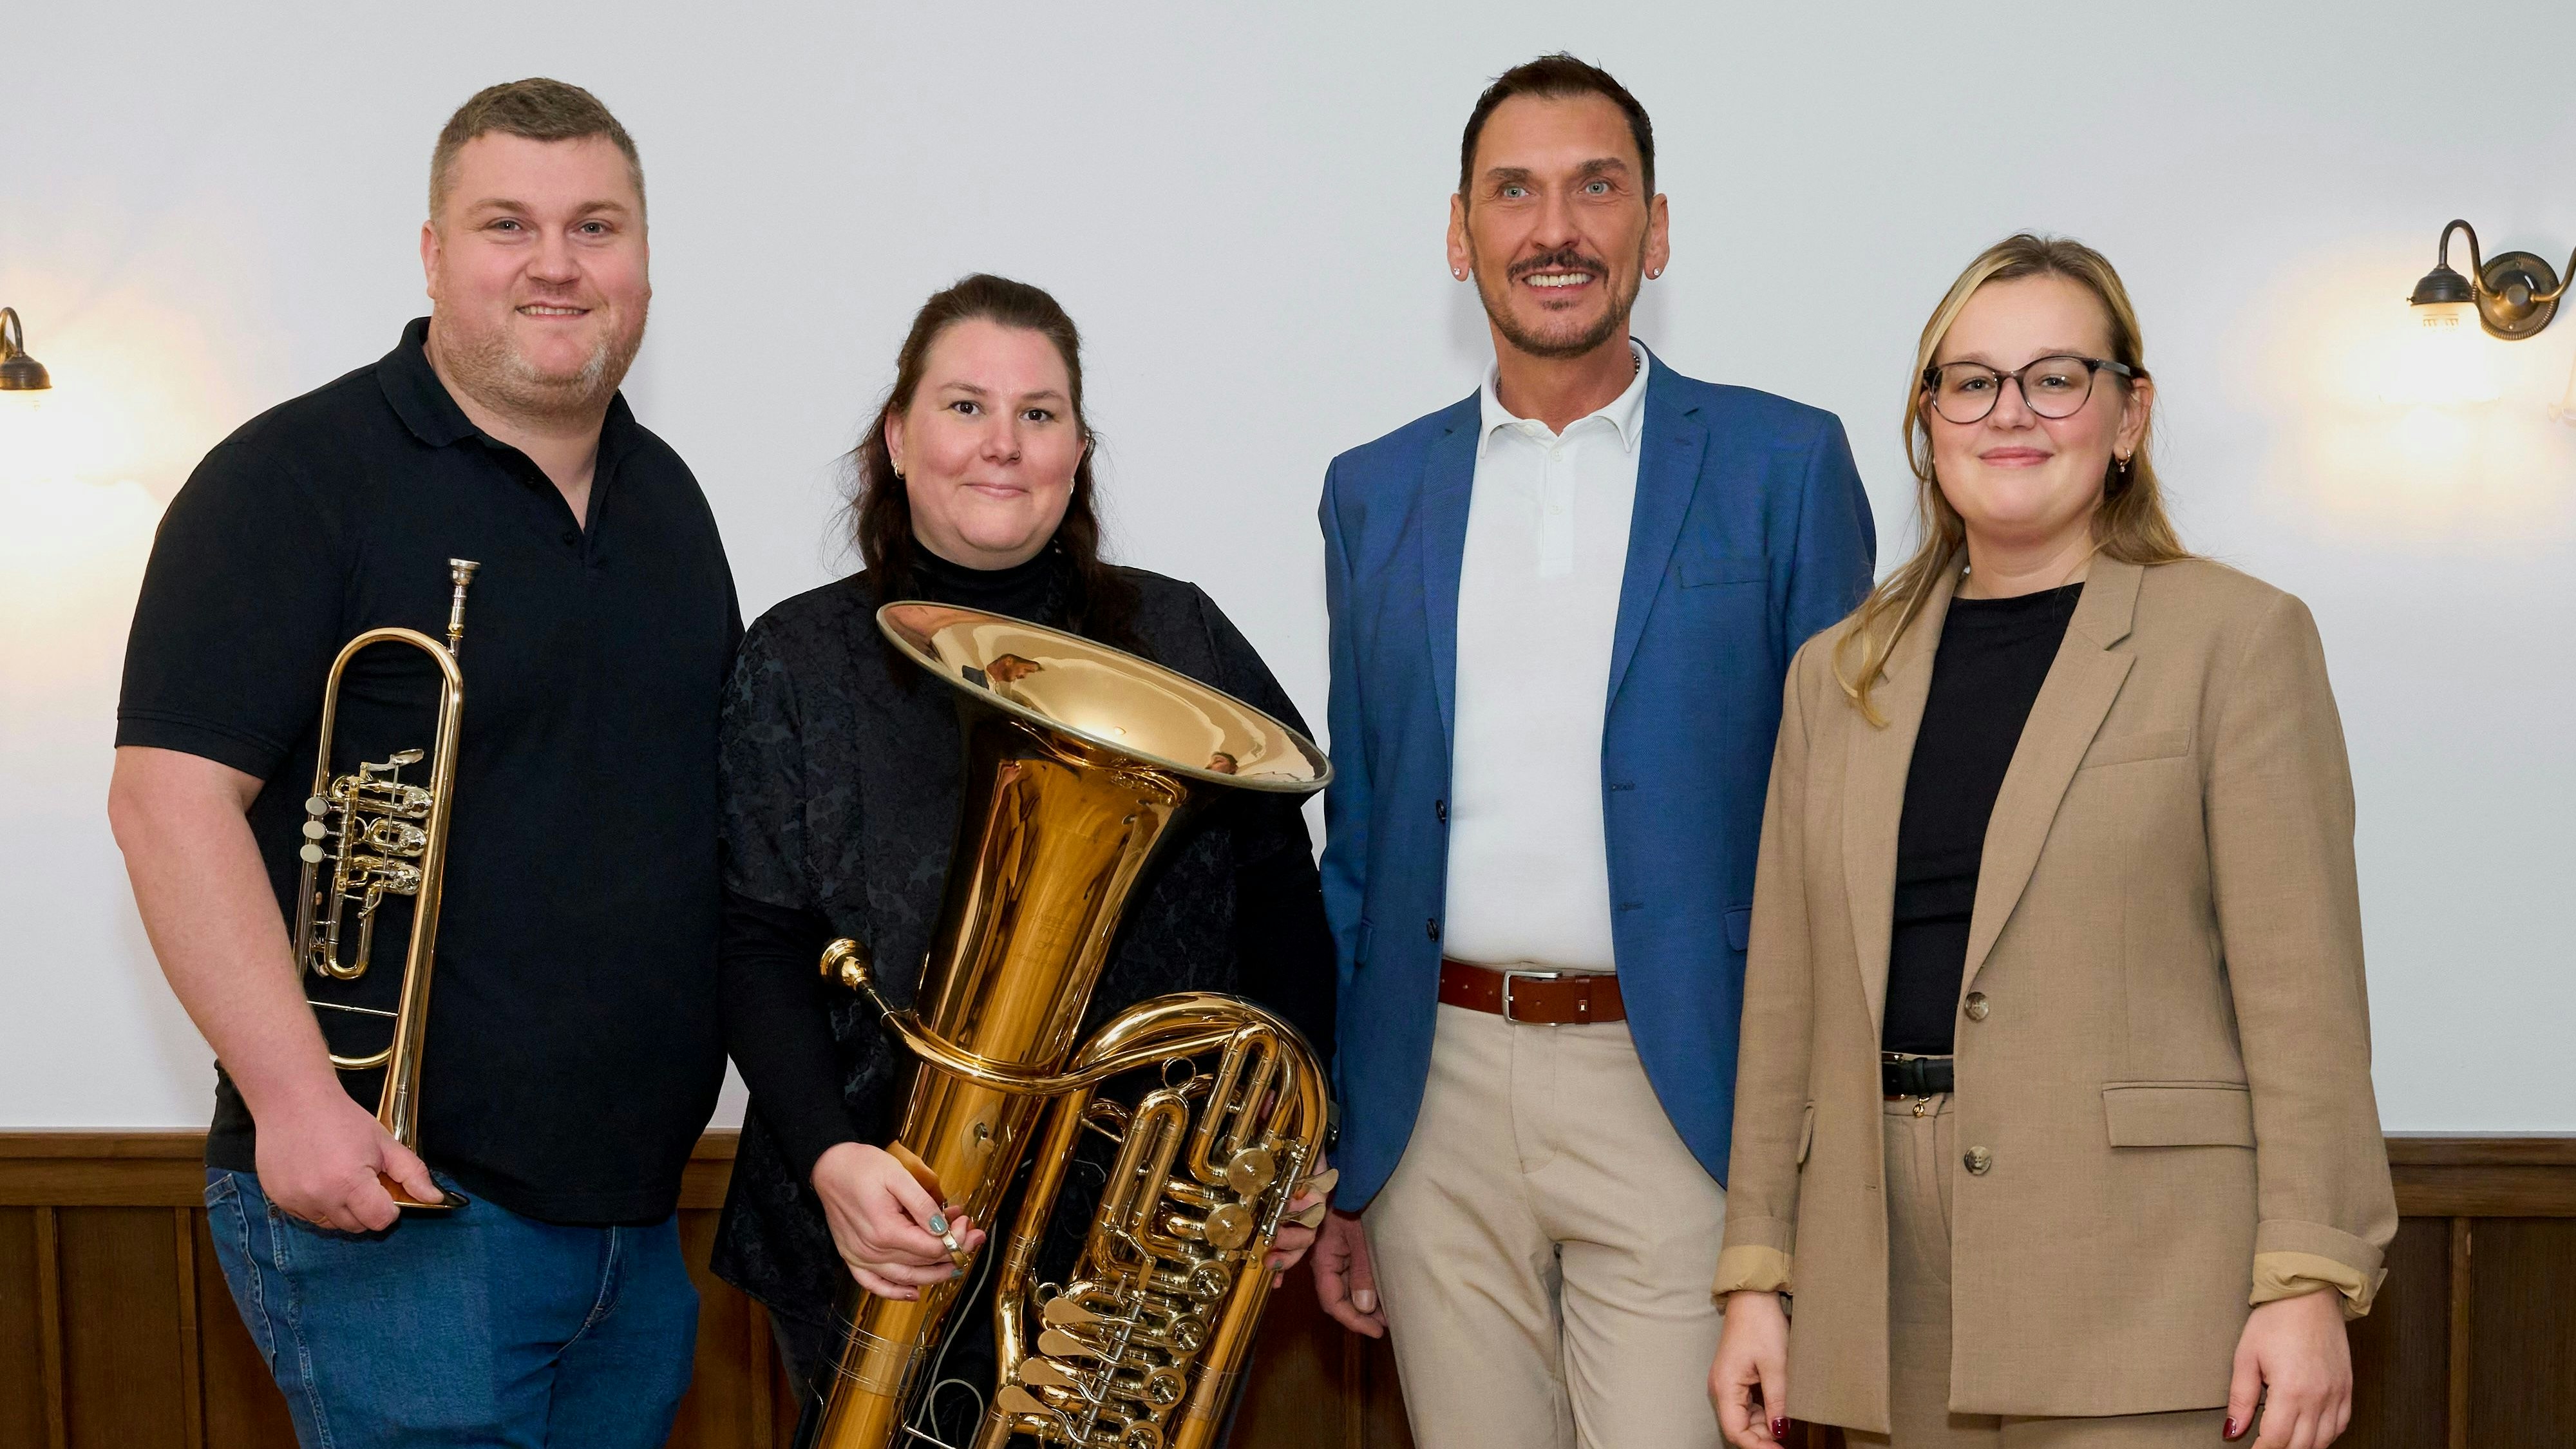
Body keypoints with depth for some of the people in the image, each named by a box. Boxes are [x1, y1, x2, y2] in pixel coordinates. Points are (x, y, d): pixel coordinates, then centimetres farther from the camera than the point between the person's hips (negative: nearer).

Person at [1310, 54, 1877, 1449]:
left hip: (1679, 1094, -3)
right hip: (1437, 1103, 3)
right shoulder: (1373, 493, 10)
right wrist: (1329, 1154, 12)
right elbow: (1354, 840, 14)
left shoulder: (1784, 464, 1)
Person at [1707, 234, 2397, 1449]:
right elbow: (1786, 999, 12)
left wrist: (2309, 1285, -11)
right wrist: (1756, 1277, 8)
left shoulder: (2238, 639, 1)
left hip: (2143, 1304, -4)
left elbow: (2304, 994, -5)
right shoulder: (1835, 676, 13)